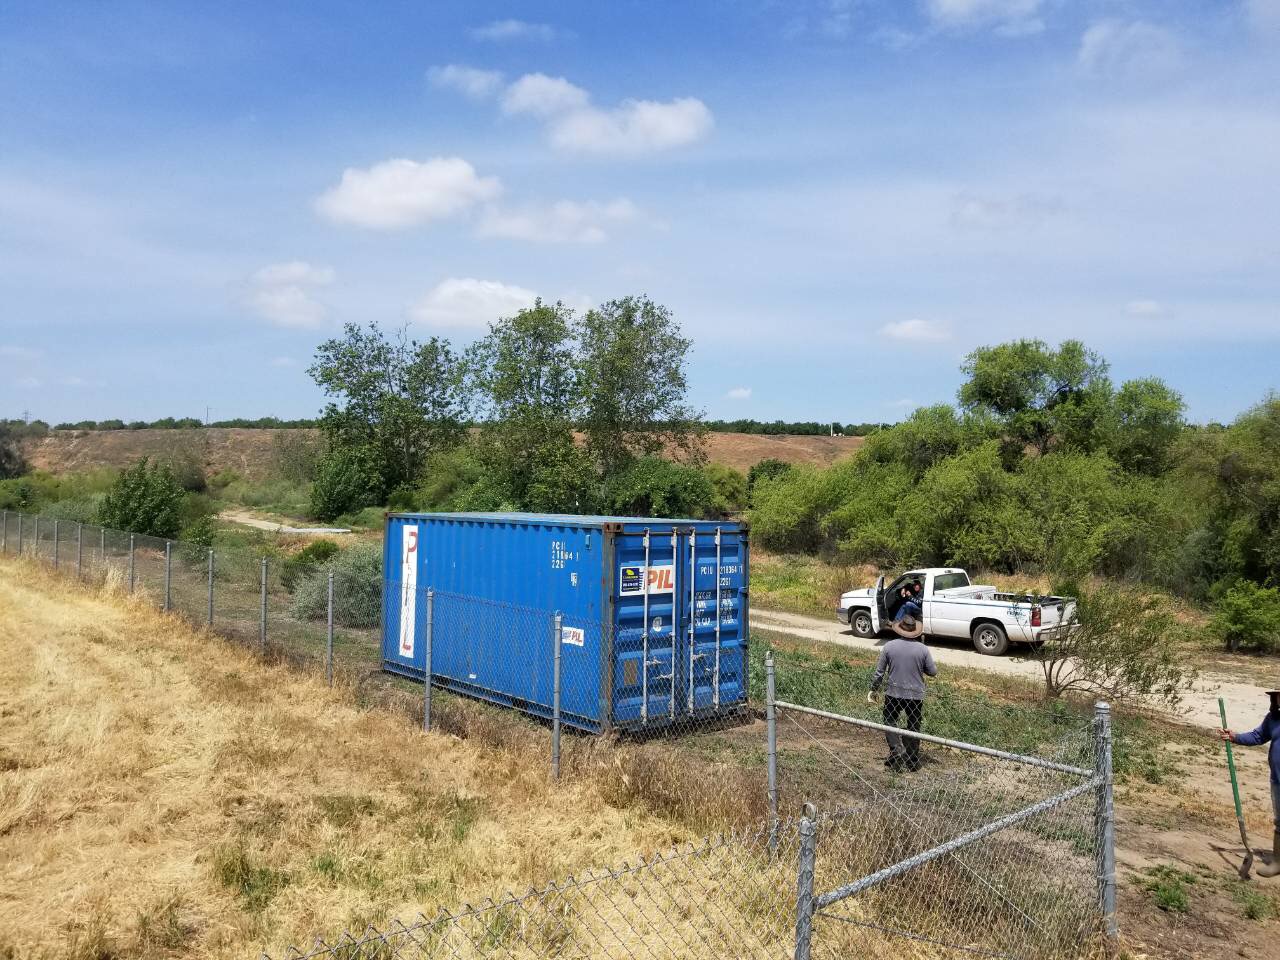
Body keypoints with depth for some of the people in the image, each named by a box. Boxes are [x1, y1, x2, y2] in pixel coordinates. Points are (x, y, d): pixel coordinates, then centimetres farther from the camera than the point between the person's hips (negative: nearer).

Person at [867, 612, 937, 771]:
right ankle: (913, 761, 20)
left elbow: (879, 672, -3)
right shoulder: (922, 649, -9)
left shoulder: (889, 646, -8)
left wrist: (873, 690, 8)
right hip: (915, 695, 1)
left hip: (893, 693, 0)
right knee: (913, 727, 14)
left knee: (890, 722, 16)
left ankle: (896, 750, -3)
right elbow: (933, 672, -1)